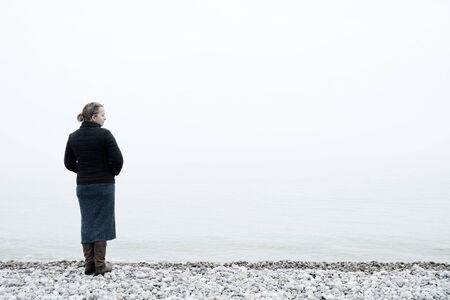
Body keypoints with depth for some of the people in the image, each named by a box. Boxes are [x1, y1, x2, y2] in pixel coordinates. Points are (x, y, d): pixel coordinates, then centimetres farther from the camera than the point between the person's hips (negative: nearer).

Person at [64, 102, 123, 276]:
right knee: (101, 223, 4)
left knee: (87, 224, 13)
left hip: (83, 186, 5)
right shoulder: (104, 134, -12)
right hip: (104, 185, -5)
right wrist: (112, 173, 4)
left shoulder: (73, 137, 4)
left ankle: (89, 265, 16)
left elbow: (69, 163, 8)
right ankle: (100, 266, 7)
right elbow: (117, 159, -14)